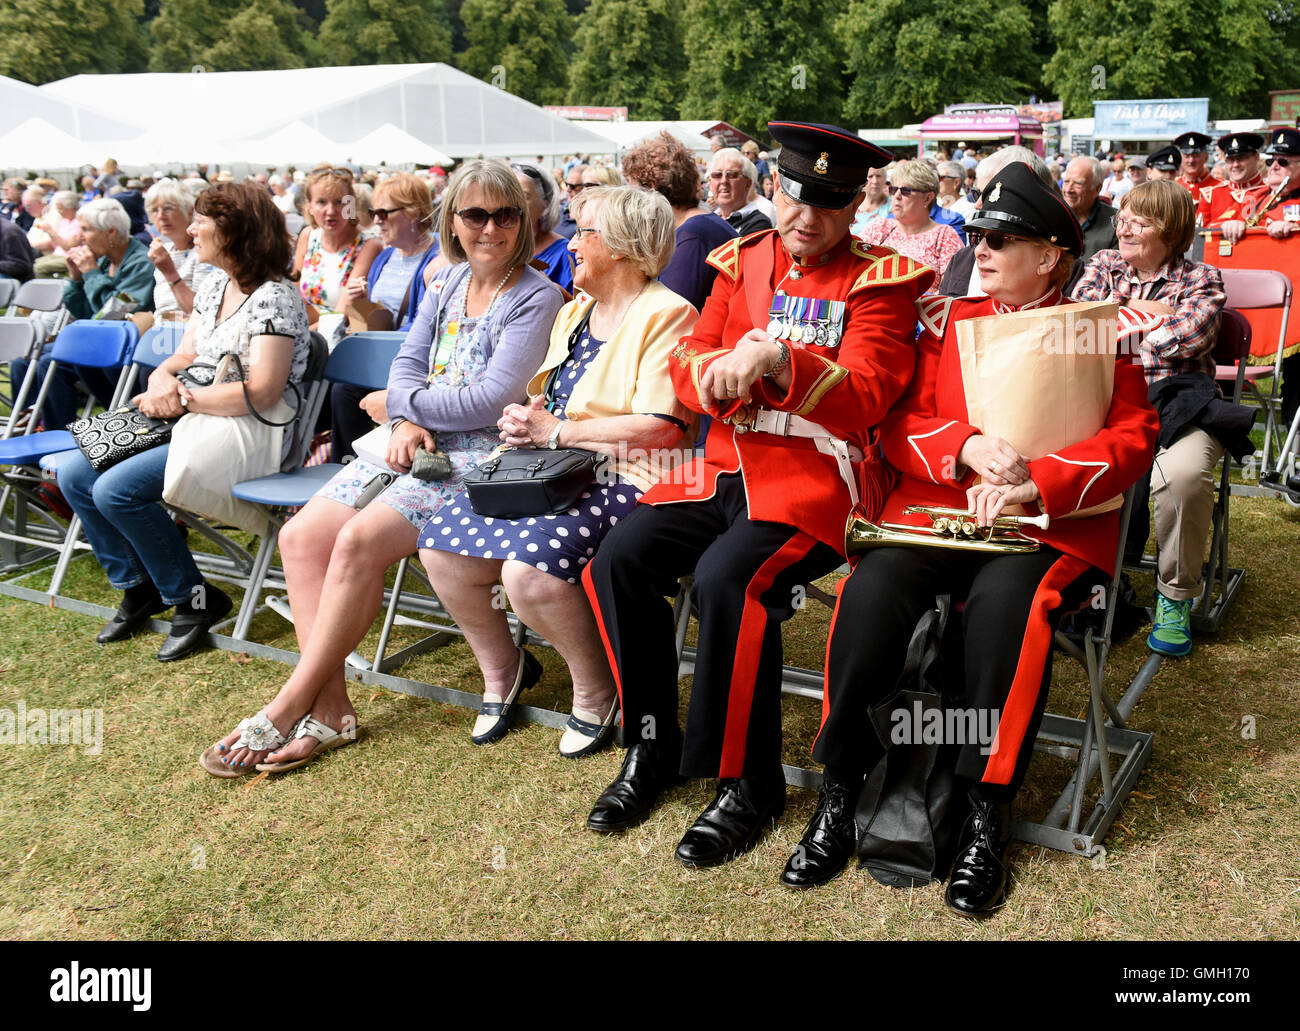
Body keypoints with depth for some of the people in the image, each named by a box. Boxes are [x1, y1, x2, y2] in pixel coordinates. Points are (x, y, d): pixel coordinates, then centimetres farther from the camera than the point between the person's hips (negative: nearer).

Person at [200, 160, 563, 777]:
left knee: (358, 540, -27)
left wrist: (400, 403, -5)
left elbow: (492, 399, -15)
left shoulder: (538, 297, -6)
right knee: (302, 534, -11)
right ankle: (331, 709, -13)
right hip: (416, 443, 8)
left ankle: (287, 708, -15)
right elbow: (407, 363, 12)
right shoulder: (447, 282, 17)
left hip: (480, 455, -7)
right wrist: (405, 422, -10)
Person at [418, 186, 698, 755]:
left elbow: (661, 427, -19)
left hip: (623, 479, -8)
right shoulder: (574, 312, 22)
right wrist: (522, 419, 2)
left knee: (530, 567, -31)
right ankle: (501, 666, 14)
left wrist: (556, 431, -14)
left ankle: (597, 692, -4)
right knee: (441, 545, -9)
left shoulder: (666, 315, -7)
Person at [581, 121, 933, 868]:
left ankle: (749, 783, -9)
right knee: (619, 560, -13)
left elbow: (863, 399, -14)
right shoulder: (741, 263, 13)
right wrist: (722, 366, -15)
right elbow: (686, 362, 9)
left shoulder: (880, 280, -2)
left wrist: (775, 359, -29)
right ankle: (652, 748, 7)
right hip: (730, 464, 6)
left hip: (818, 476, -5)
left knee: (728, 577, -31)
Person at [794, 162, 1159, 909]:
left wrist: (1034, 484, -18)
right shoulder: (948, 319, 15)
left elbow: (1134, 436, -2)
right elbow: (900, 425, 8)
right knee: (871, 590, -27)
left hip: (1055, 523, -2)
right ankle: (839, 797, -11)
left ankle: (987, 817, -17)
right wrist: (966, 447, -15)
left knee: (1007, 602, -34)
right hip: (938, 506, 2)